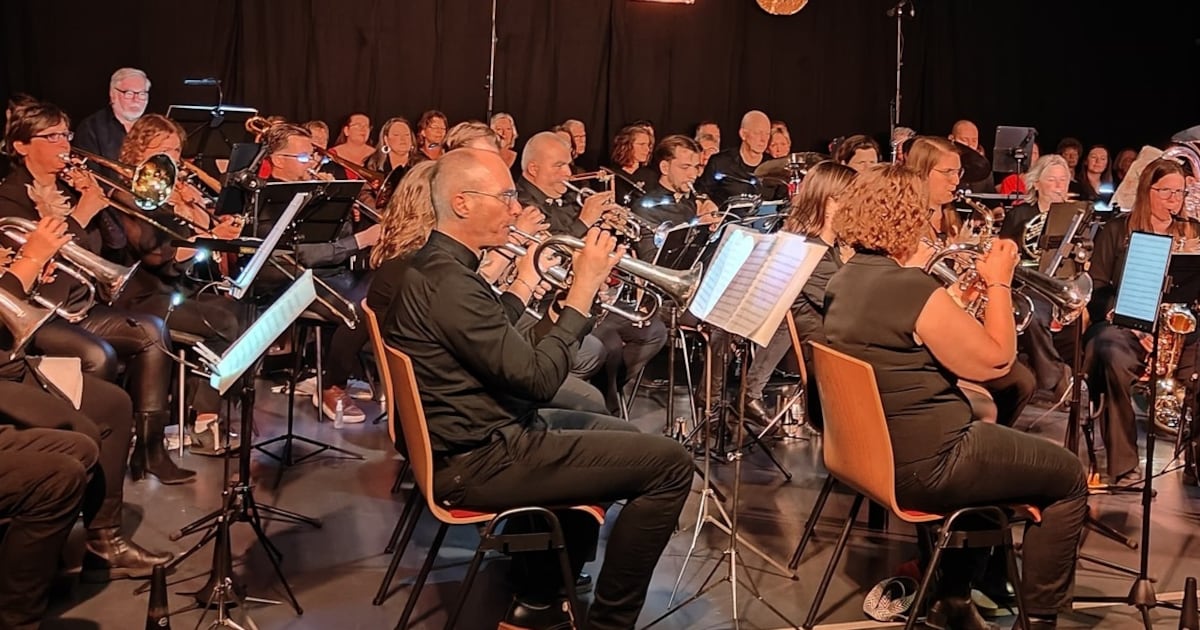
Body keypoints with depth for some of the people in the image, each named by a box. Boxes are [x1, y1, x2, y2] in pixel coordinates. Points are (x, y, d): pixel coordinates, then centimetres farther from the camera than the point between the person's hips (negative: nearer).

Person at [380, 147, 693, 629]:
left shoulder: (431, 264, 9)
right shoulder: (450, 282, -25)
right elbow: (538, 379, -24)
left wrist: (524, 285, 14)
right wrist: (584, 287, -18)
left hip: (474, 436, 11)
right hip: (479, 460, -11)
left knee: (619, 436, 28)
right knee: (668, 464, -11)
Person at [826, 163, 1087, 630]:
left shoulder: (844, 279, 2)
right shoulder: (914, 290, -25)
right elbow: (996, 361, -15)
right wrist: (999, 282, -5)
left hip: (871, 449, 9)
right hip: (922, 464, -9)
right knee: (1068, 478, 8)